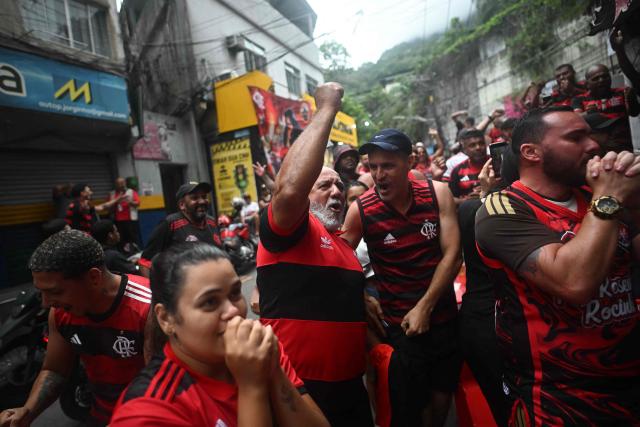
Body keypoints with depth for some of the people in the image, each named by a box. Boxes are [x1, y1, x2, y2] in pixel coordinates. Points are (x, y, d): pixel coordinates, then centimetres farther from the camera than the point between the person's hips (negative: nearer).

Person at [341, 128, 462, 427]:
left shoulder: (438, 193, -8)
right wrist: (363, 300, -13)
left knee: (444, 391, 22)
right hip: (397, 324, -2)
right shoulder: (360, 210, -14)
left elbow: (452, 254, -9)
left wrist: (424, 307, -13)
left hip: (444, 316, 3)